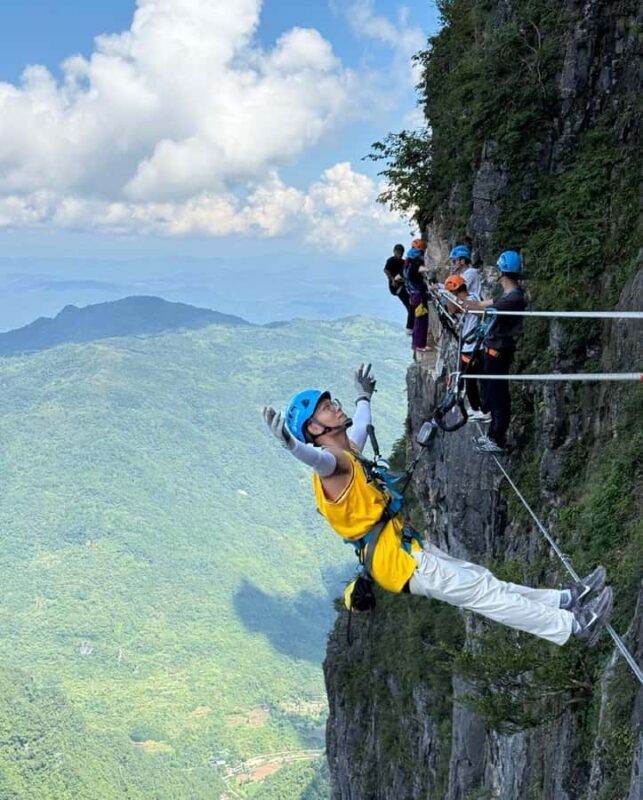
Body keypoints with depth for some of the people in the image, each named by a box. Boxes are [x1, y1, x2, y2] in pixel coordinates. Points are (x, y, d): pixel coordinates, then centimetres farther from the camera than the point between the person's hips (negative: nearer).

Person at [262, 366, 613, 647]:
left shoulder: (349, 453, 12)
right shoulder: (332, 462, -19)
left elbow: (361, 427, 35)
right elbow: (315, 458, -44)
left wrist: (364, 397, 50)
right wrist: (290, 443, -65)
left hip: (407, 547, 10)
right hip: (397, 559, -10)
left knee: (484, 581, 14)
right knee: (484, 592, -3)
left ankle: (565, 600, 23)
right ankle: (573, 626, 4)